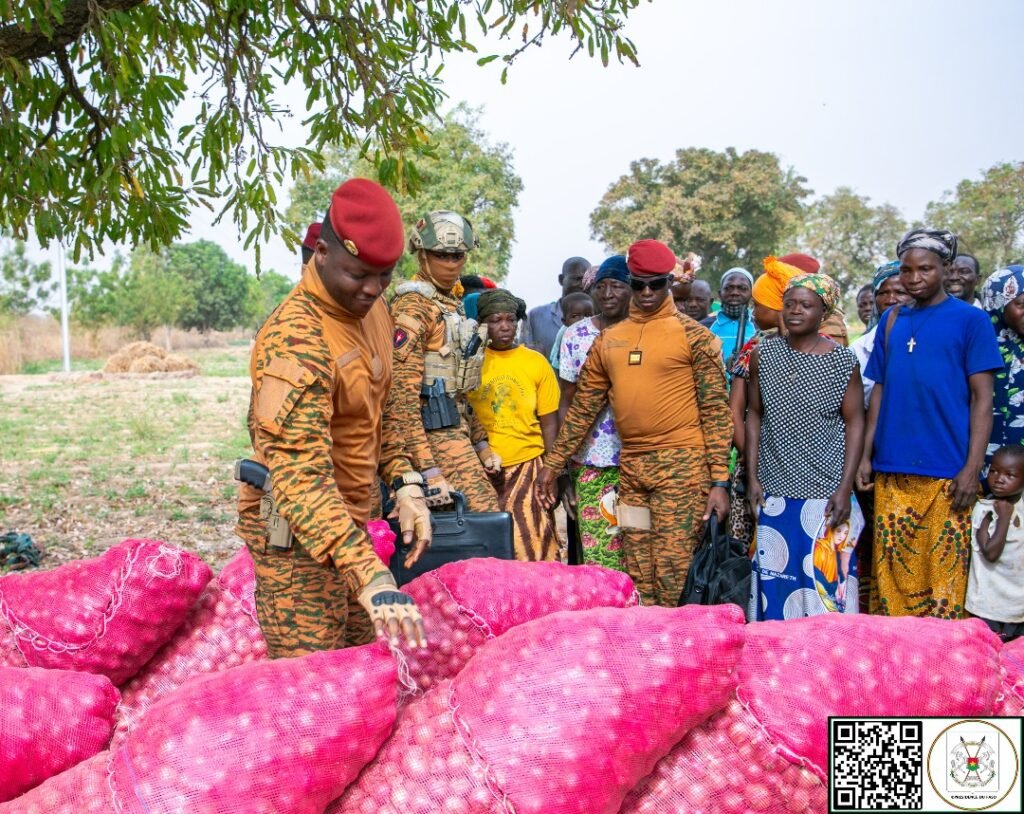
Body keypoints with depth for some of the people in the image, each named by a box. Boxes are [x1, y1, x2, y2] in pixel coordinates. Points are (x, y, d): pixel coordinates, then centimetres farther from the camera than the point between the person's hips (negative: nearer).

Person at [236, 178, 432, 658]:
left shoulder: (372, 310, 3)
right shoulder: (295, 339, -26)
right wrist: (373, 580, -43)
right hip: (298, 535, -8)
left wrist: (405, 487, 0)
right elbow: (300, 478, -34)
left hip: (350, 525, 8)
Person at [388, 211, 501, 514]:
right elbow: (404, 392, -19)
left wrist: (480, 443, 18)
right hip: (433, 429, -9)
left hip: (454, 426, 9)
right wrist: (428, 469, -24)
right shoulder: (413, 306, -11)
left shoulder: (450, 304, 18)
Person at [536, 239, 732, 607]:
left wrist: (720, 480, -11)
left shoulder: (693, 335, -2)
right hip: (630, 466, 5)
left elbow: (716, 409, -5)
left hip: (681, 465, -5)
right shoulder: (608, 340, 12)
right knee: (637, 577, 9)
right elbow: (582, 408, 16)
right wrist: (552, 464, 14)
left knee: (673, 573, -5)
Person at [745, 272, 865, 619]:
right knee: (773, 579, 7)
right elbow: (754, 415, 8)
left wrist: (845, 488, -8)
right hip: (774, 489, 3)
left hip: (826, 490, -2)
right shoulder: (764, 354, 4)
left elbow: (854, 423, -2)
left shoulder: (843, 360, -3)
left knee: (826, 578, -1)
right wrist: (752, 476, 3)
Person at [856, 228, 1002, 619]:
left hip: (947, 472, -4)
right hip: (892, 470, 4)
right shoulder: (891, 320, 13)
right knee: (891, 569, 7)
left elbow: (982, 398, -3)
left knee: (945, 570, -3)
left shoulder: (971, 320, 1)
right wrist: (866, 455, 10)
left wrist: (972, 468, -10)